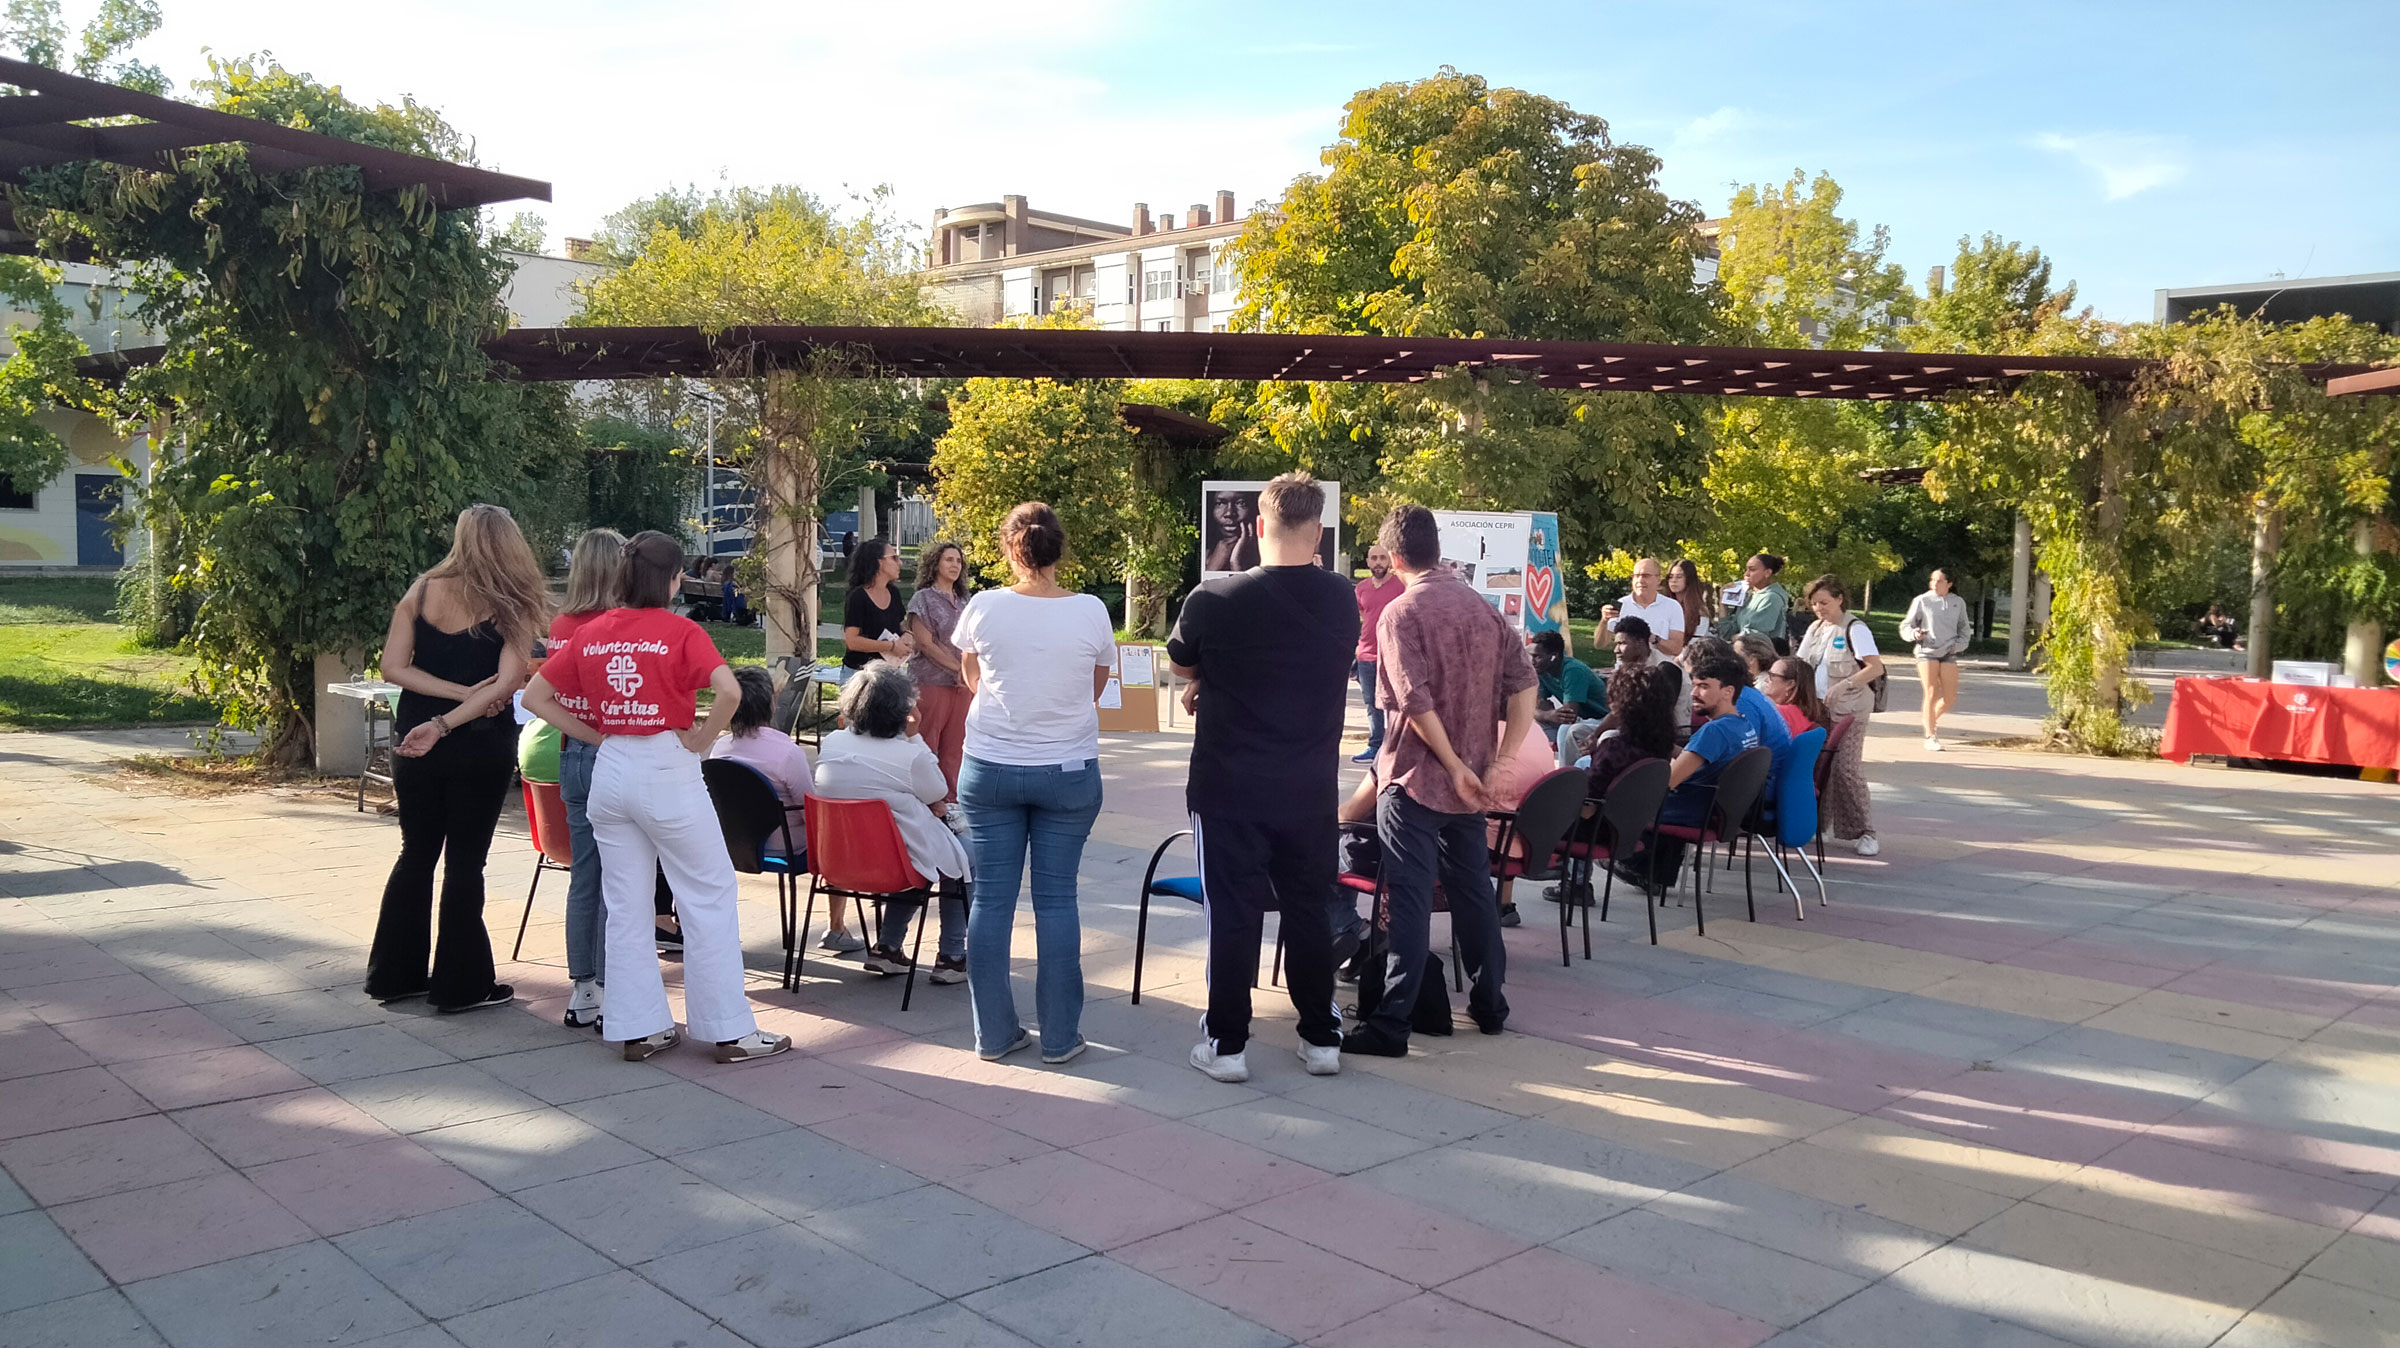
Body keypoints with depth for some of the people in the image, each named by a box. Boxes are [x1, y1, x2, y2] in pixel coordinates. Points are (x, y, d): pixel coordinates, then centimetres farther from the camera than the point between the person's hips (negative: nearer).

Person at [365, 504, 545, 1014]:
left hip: (415, 741, 3)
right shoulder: (513, 605, -6)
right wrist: (446, 723, -20)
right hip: (482, 744, -3)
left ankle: (395, 974, 23)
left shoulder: (422, 592, 1)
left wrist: (461, 692, -9)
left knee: (416, 853, 16)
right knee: (464, 861, 4)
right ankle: (459, 984, 9)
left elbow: (394, 667, -6)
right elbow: (508, 681, -18)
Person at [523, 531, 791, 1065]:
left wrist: (595, 735, 9)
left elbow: (535, 696, 9)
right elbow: (729, 691, -24)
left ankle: (639, 1029, 17)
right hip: (667, 770, -5)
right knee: (709, 897, 3)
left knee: (625, 905, 12)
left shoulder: (589, 634, 7)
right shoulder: (680, 631, -8)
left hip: (610, 770, 5)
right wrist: (701, 741, -9)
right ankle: (732, 1032, 6)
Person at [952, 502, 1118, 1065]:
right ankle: (1060, 1036, 11)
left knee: (990, 898, 7)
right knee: (1057, 898, 5)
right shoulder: (1090, 612, -8)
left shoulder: (984, 608, -6)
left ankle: (994, 1033, 13)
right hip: (1069, 770, 0)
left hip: (990, 769, 0)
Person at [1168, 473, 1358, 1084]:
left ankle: (1227, 1044, 11)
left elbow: (1183, 669, 4)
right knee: (1308, 909, 14)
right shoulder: (1342, 601, -4)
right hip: (1311, 790, 3)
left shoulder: (1213, 600, -14)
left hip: (1229, 788, -3)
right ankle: (1321, 1038, 22)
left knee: (1233, 913, 5)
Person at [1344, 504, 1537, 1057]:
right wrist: (1502, 759, -3)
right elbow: (1524, 684, 1)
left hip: (1415, 776, -6)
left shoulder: (1400, 613, -12)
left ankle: (1392, 1024, -3)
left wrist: (1456, 768, -14)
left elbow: (1416, 702, -20)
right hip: (1471, 775, 6)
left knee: (1408, 898, -4)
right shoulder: (1484, 608, 6)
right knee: (1473, 887, 17)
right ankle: (1490, 1005, 27)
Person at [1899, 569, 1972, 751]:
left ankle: (1932, 718, 27)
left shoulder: (1958, 602, 11)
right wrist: (1914, 633, -18)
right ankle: (1930, 737, -6)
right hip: (1927, 652, -3)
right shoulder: (1921, 601, 2)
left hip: (1948, 653, 3)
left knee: (1950, 698, -3)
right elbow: (1905, 626, 4)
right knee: (1931, 693, -12)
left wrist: (1959, 644, 0)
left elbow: (1965, 628, 19)